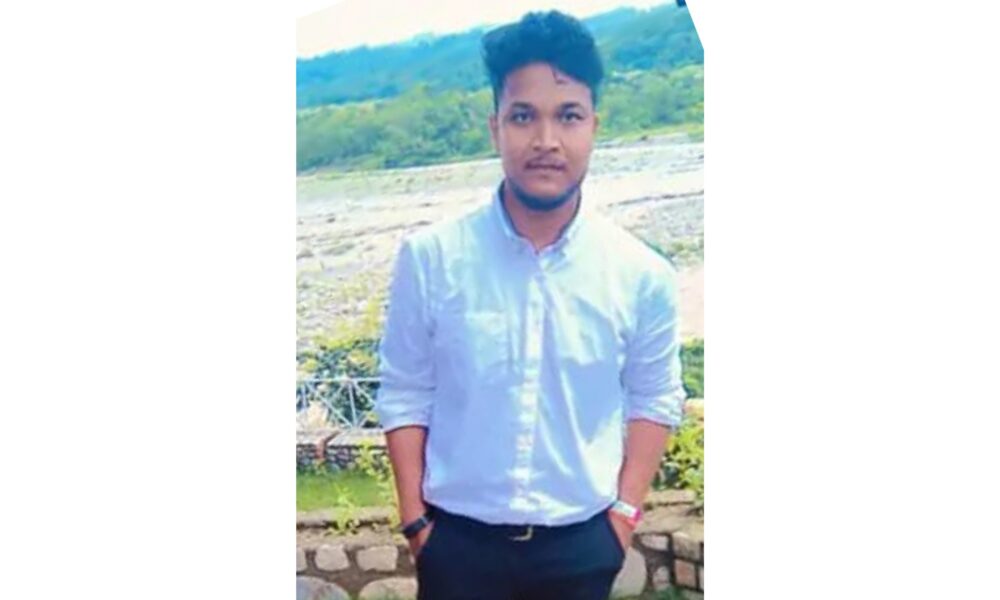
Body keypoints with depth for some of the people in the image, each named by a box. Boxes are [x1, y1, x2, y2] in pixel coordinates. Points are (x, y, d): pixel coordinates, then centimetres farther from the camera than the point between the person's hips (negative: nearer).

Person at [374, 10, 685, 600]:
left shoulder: (641, 273, -9)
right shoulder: (430, 257, -11)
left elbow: (656, 397, 3)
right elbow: (405, 394, -3)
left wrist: (626, 512, 1)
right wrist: (415, 519, -2)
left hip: (581, 543, 1)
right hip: (459, 537, -1)